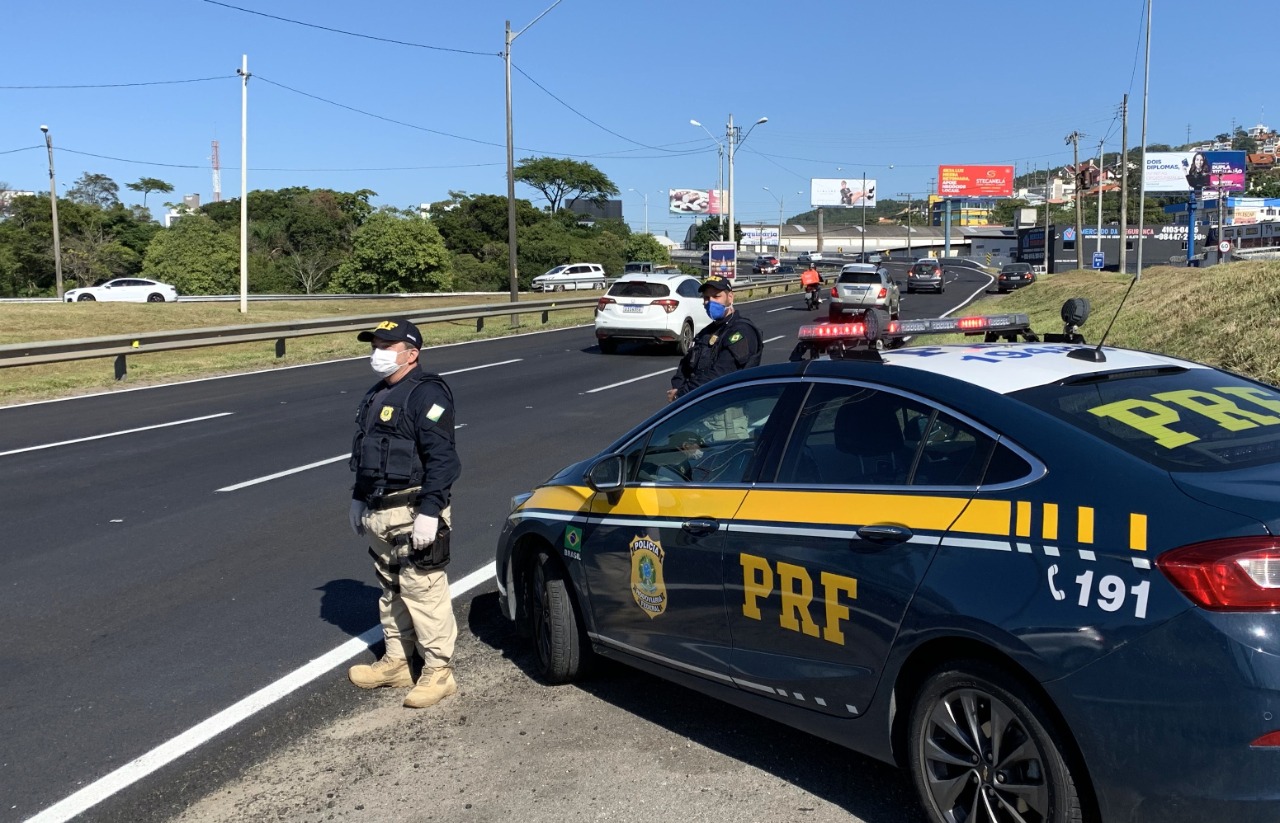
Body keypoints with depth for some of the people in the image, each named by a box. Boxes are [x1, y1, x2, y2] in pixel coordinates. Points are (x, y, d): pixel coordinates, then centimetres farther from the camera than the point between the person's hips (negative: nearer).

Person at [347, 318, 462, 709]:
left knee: (423, 589, -5)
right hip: (380, 514, 10)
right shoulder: (377, 395, 17)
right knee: (391, 589, 17)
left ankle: (439, 670, 4)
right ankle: (396, 661, 29)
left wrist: (429, 511, -25)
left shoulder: (427, 394, -15)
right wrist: (359, 499, 24)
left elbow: (441, 458, -21)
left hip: (414, 513, -10)